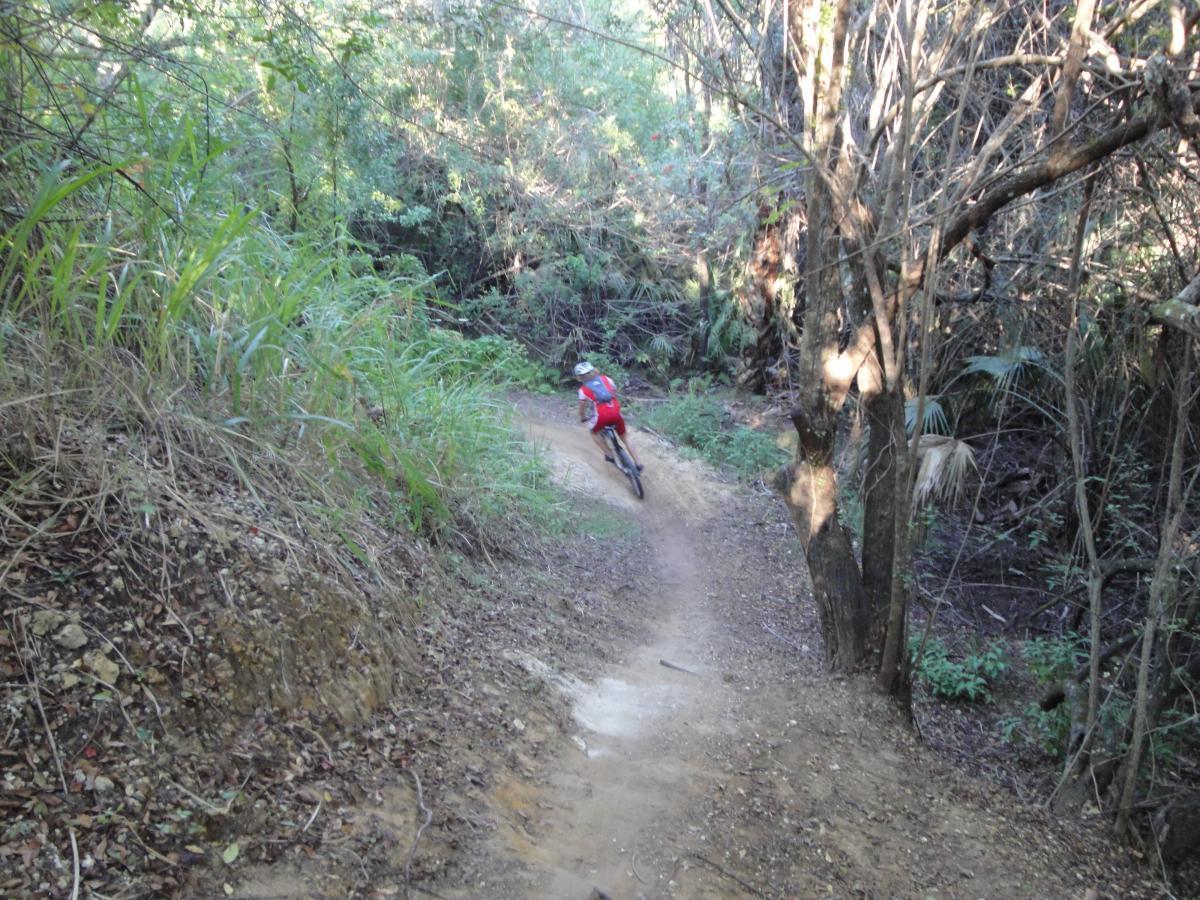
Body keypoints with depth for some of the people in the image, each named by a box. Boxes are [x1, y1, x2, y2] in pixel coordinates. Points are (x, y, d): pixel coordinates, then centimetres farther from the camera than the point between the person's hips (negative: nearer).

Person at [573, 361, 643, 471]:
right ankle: (638, 463, 16)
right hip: (615, 412, 3)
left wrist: (582, 418, 33)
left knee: (594, 433, 29)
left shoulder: (583, 389, 8)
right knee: (624, 437, 21)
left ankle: (608, 455, 17)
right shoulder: (605, 378, 15)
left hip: (602, 415, -3)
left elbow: (582, 407, 13)